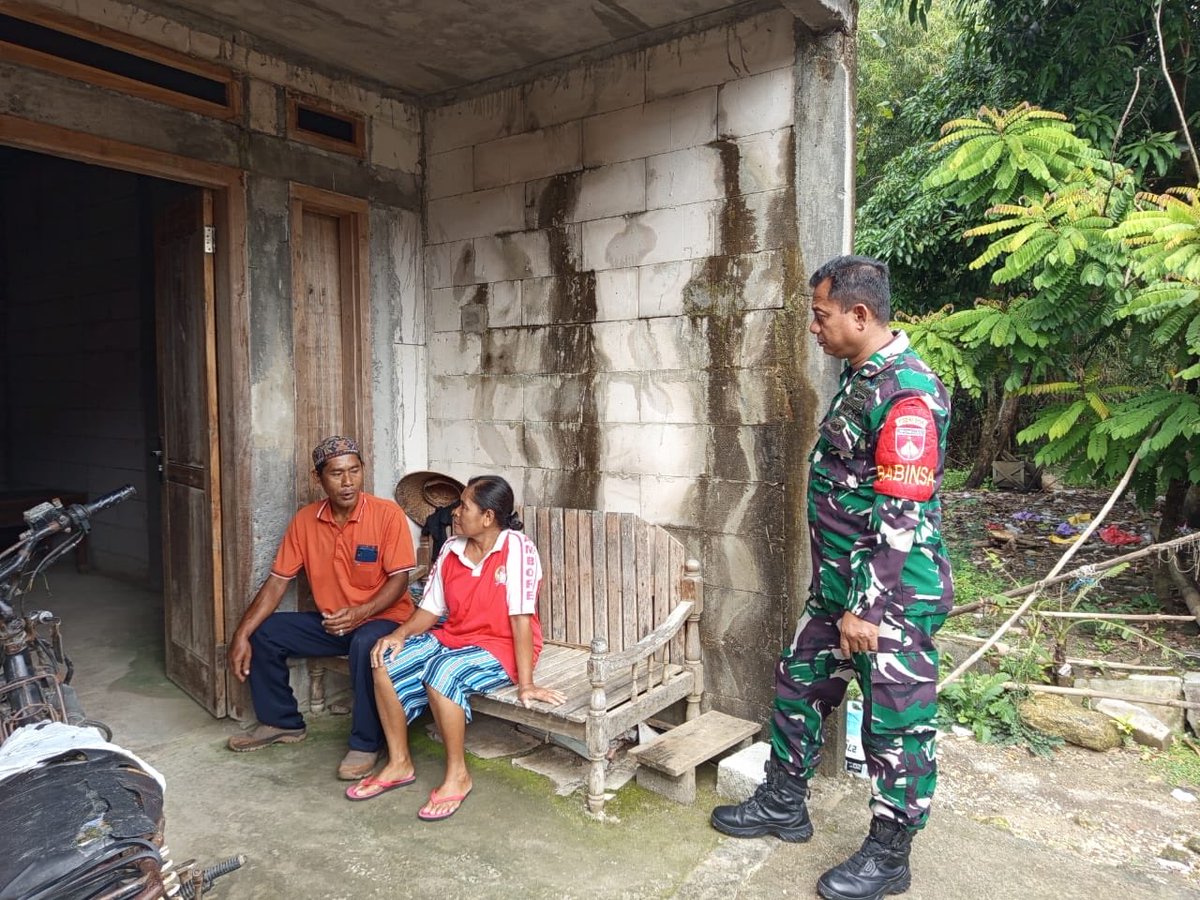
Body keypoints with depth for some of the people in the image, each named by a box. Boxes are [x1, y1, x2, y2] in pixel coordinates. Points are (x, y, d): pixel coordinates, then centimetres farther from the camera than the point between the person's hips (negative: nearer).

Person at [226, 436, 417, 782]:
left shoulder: (387, 515, -15)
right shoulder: (305, 520, -2)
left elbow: (399, 579, -15)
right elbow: (277, 581, -1)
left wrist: (361, 612, -30)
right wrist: (242, 634, -10)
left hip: (383, 618, -6)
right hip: (329, 621, 6)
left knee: (365, 645, -37)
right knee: (263, 634, -4)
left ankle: (366, 744, -17)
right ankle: (281, 721, 16)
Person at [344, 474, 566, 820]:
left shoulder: (516, 548, -19)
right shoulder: (451, 549, 1)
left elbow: (522, 617, -22)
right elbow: (432, 608, 6)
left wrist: (526, 684, -23)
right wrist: (401, 634, -13)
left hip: (501, 648, -7)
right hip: (452, 637, 7)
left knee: (442, 672, -34)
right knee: (386, 662, -13)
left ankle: (457, 775, -13)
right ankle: (399, 763, 3)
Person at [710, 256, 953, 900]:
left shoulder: (906, 393, -21)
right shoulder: (859, 377, 10)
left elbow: (900, 517, -23)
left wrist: (866, 608, -21)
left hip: (890, 594, -10)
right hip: (840, 584, 10)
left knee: (896, 726, 7)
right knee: (798, 685, 19)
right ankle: (783, 806, 38)